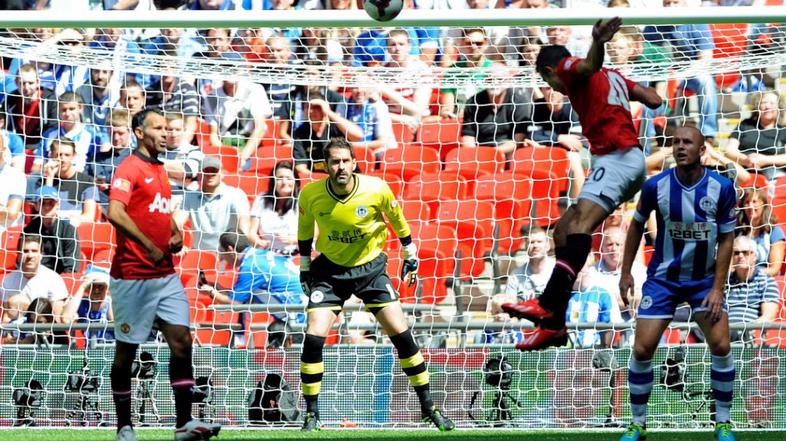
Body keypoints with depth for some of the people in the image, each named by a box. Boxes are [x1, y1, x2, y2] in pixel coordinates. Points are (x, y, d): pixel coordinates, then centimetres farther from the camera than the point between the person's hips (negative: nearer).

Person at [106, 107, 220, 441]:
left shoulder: (160, 170, 17)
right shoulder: (129, 169, -10)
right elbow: (115, 213, -24)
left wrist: (175, 234, 11)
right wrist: (149, 246, -23)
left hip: (165, 274, 8)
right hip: (133, 274, -8)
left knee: (182, 341, -3)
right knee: (126, 351, 2)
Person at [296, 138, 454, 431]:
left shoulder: (377, 190, -19)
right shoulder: (310, 195, -16)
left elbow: (397, 219, 1)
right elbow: (304, 231, 5)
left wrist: (410, 256, 9)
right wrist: (304, 267, 11)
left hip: (371, 267, 0)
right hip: (330, 269, 0)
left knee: (401, 334, -5)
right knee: (314, 337, -14)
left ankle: (428, 407, 9)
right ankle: (311, 414, -2)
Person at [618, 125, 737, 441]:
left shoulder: (722, 189, -15)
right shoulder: (656, 186, -14)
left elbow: (726, 239, -6)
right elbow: (637, 225, 4)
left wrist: (717, 288, -11)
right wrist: (625, 272, 4)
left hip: (705, 279, 0)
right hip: (663, 278, 0)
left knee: (721, 345, -10)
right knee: (642, 349, -6)